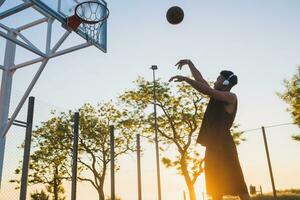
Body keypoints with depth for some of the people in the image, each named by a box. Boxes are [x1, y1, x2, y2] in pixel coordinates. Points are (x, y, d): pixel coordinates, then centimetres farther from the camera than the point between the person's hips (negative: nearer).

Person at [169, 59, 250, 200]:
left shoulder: (231, 97, -4)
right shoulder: (216, 95, 18)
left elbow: (206, 90, -18)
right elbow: (201, 80, 24)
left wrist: (185, 79, -16)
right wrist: (189, 63, 27)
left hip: (223, 145, -8)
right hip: (212, 145, 8)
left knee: (238, 185, -9)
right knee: (215, 187, 9)